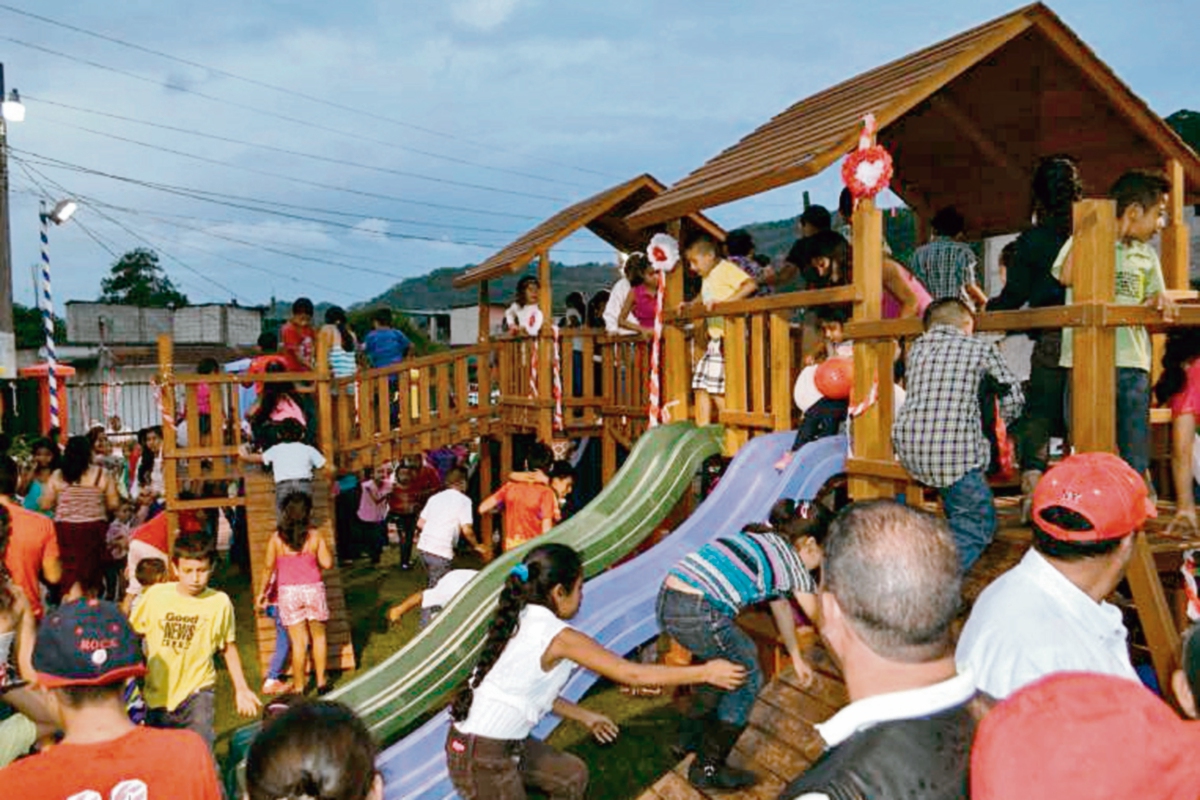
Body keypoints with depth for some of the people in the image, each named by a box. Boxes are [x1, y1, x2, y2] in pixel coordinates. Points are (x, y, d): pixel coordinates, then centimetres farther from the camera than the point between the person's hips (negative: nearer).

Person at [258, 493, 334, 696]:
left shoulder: (277, 538, -4)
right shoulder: (315, 536, -7)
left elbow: (268, 566, -2)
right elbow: (327, 563, -8)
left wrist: (263, 592, 10)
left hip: (287, 592, 0)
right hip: (313, 589, 0)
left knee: (299, 642, 7)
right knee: (318, 636, 17)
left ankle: (299, 688, 13)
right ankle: (321, 681, 22)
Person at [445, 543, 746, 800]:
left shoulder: (521, 622, 4)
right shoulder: (558, 636, -21)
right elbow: (632, 674, -16)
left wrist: (585, 717, 23)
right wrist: (705, 672, -9)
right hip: (482, 759, -9)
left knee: (572, 775, 21)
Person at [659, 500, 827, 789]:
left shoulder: (764, 541, 26)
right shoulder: (792, 560, 3)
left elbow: (781, 605, 38)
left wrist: (797, 658, 48)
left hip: (666, 601, 8)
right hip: (698, 615, -8)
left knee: (725, 660, 31)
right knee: (748, 678, 13)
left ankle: (691, 736, 44)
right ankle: (708, 769, 20)